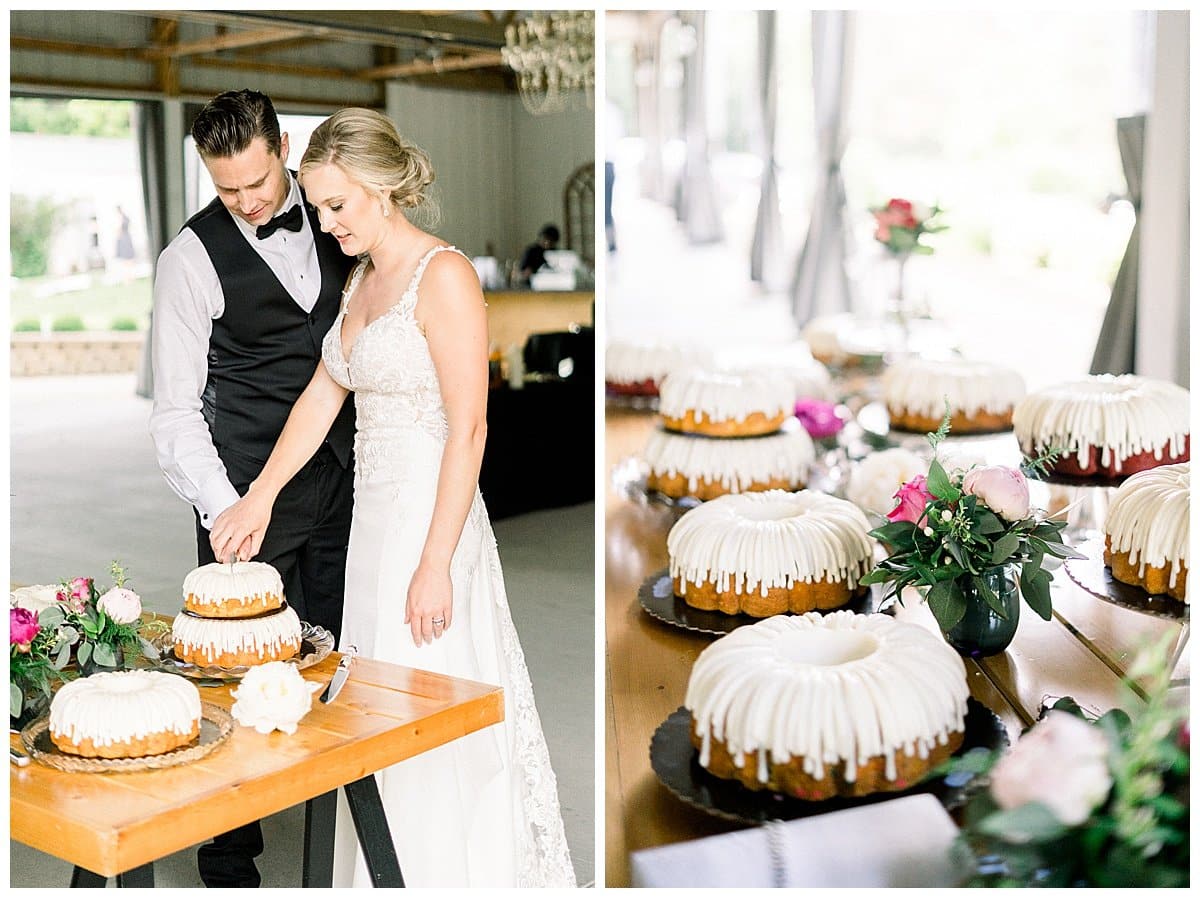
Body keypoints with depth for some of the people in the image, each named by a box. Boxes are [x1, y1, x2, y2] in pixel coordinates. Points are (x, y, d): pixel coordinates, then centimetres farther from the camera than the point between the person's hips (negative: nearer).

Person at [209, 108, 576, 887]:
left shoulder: (444, 276, -15)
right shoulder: (363, 278, 12)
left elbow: (468, 430, -19)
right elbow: (322, 395, 17)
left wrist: (436, 565, -21)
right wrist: (259, 499, 12)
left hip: (431, 516, -9)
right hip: (375, 516, 9)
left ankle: (456, 875, 17)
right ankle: (388, 876, 30)